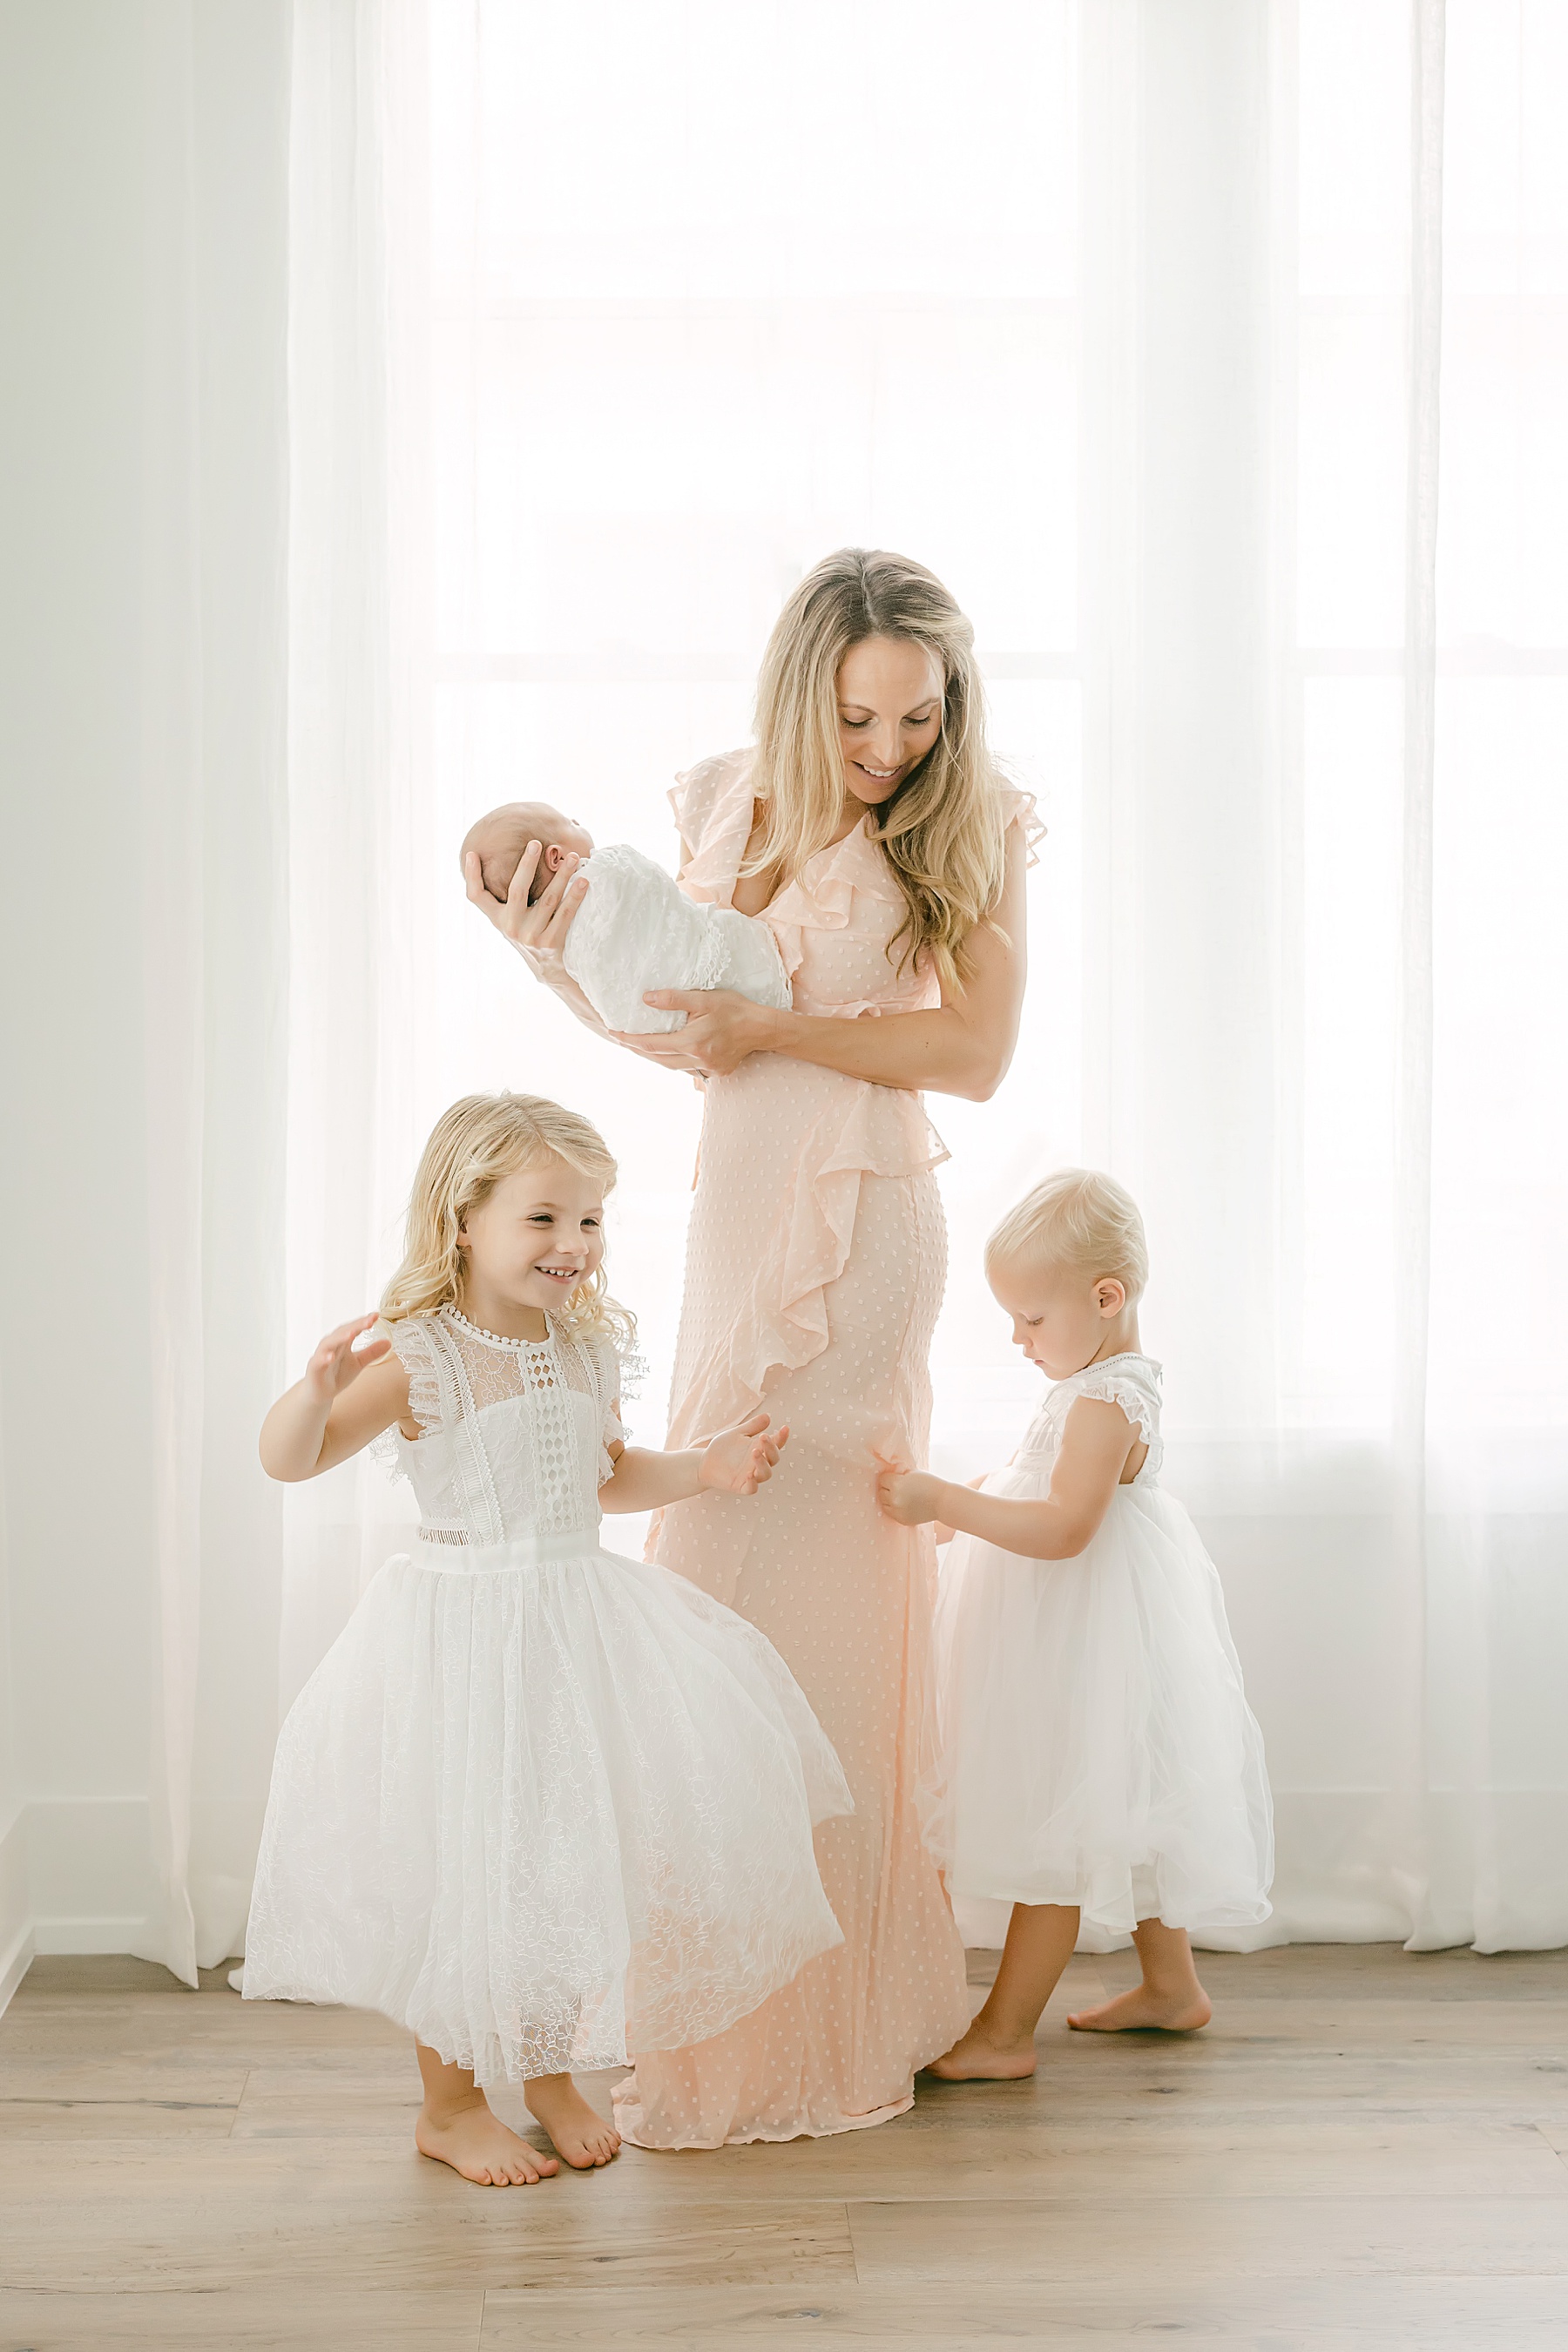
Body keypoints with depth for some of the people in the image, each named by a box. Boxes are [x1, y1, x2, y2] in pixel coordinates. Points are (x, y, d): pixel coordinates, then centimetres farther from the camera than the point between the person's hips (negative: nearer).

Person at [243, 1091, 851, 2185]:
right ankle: (451, 2103, 23)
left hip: (582, 1621, 6)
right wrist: (320, 1387, -38)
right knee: (470, 1867, 3)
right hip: (466, 1632, -6)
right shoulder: (419, 1359, -15)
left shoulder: (589, 1349, 4)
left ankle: (552, 2069, 33)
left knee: (579, 1852, 11)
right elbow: (288, 1460, -19)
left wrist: (705, 1468, 8)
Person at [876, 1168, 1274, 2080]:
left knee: (1057, 1832, -5)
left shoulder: (1105, 1402, -22)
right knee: (1112, 1822, 21)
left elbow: (1064, 1528, -32)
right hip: (1080, 1638, 11)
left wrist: (946, 1502, -35)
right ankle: (1171, 1986, 34)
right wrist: (977, 1508, 13)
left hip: (1085, 1648, -11)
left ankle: (1006, 2032, 2)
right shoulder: (1111, 1383, 10)